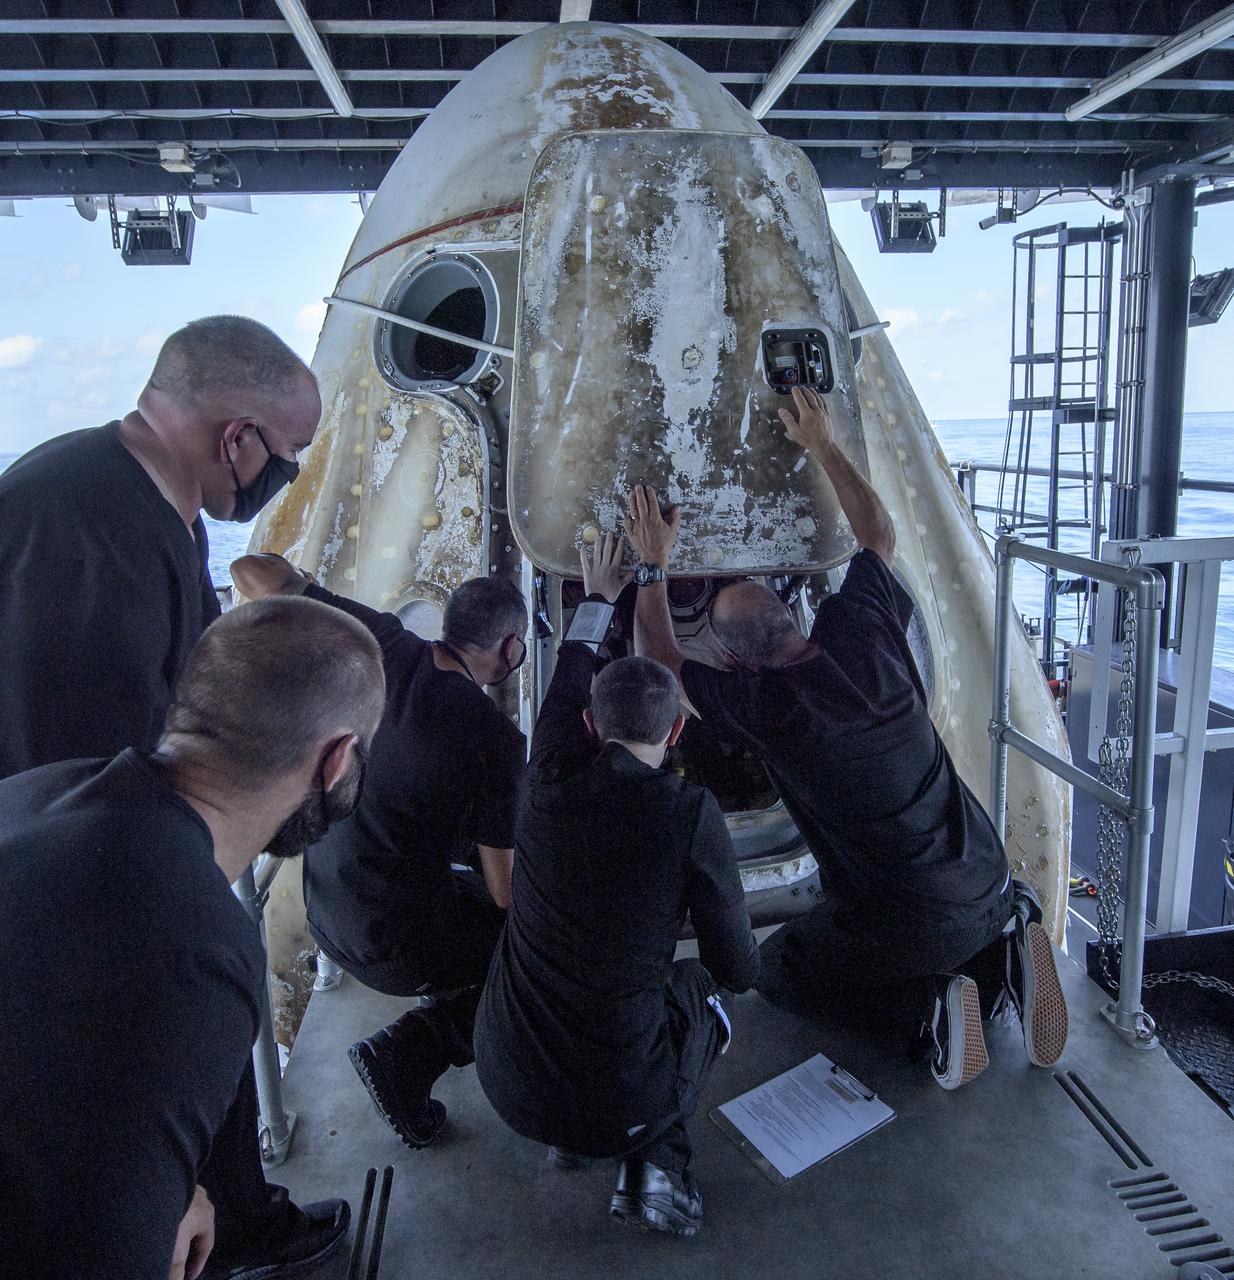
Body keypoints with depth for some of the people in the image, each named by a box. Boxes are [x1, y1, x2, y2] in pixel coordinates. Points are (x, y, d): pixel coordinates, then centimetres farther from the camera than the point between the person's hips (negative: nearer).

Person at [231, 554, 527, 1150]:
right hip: (394, 943, -7)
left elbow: (252, 570, -8)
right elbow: (504, 889, -16)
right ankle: (405, 1054, 3)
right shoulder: (497, 741, -23)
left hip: (325, 907, 7)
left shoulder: (384, 650, -11)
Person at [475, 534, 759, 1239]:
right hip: (619, 1101, -3)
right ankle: (655, 1156, 9)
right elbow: (739, 968, -5)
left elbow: (567, 687, 15)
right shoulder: (690, 812, -16)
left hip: (509, 1084, 4)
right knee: (703, 990, 26)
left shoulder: (550, 782, -7)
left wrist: (598, 600, 31)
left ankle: (567, 1136, 21)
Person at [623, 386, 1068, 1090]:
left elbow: (659, 661, -2)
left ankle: (932, 999, 1)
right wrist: (826, 447, 18)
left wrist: (654, 566, 6)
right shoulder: (862, 628, -8)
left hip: (906, 922, -5)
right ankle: (1005, 953, 7)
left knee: (780, 963, 21)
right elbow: (881, 535, 13)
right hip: (986, 878, 6)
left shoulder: (758, 704, -20)